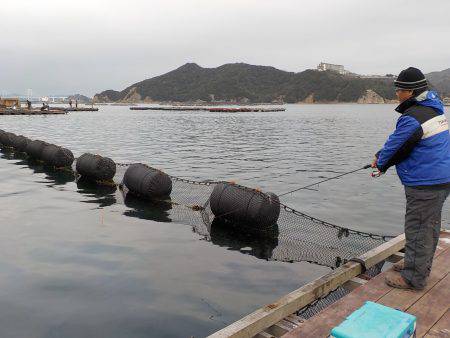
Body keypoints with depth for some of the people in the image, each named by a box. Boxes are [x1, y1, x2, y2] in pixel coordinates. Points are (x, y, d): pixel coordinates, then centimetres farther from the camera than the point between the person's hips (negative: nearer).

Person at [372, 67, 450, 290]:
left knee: (417, 229, 0)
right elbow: (399, 141, 17)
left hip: (425, 184, -10)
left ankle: (413, 277, 11)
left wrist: (381, 164, 7)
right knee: (429, 226, 19)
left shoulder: (412, 118, -22)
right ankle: (419, 264, 35)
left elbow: (396, 146, -12)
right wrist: (382, 156, 13)